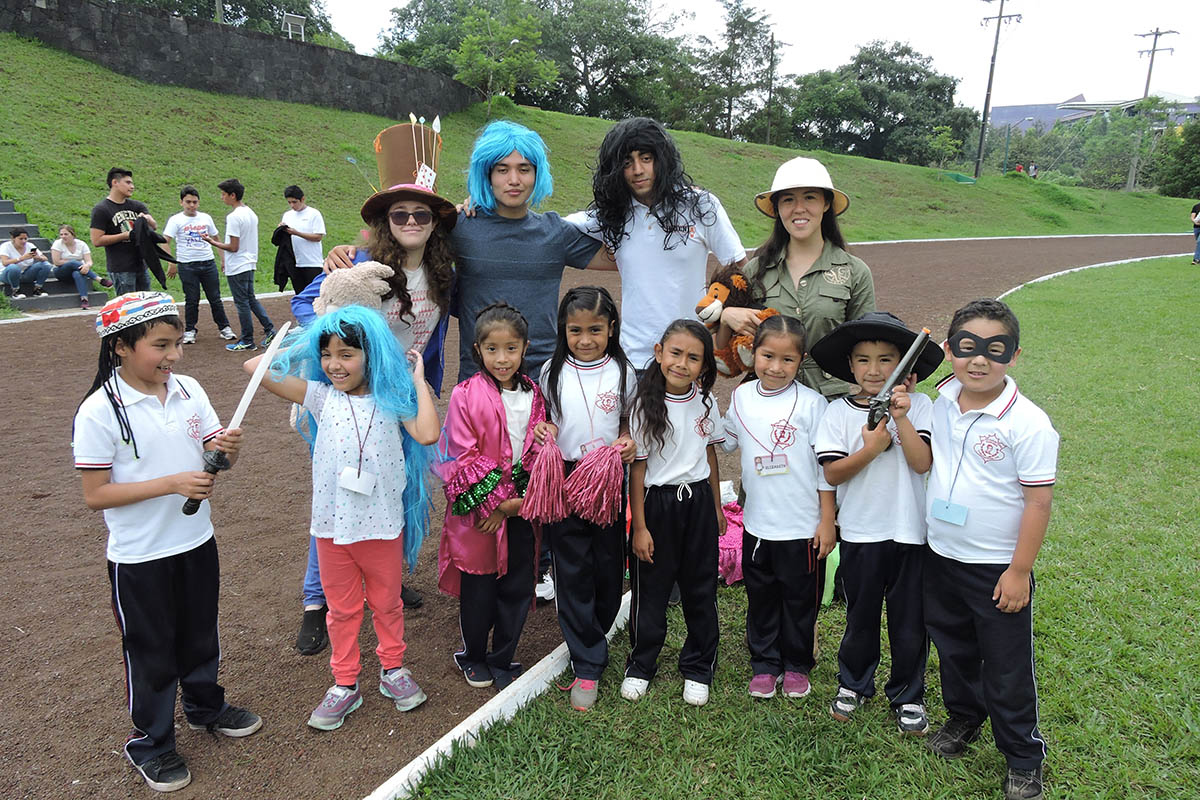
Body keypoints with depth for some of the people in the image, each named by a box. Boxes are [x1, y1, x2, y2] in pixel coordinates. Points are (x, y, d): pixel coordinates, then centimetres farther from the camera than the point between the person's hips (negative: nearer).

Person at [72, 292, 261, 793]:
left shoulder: (188, 390, -4)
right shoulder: (99, 412, -19)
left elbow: (212, 450, 5)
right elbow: (95, 494, -18)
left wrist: (227, 448, -19)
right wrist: (172, 483, -26)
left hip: (197, 542, 5)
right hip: (139, 558, -5)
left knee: (201, 634, 23)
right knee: (151, 652, 13)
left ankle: (205, 707, 47)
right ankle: (150, 743, 34)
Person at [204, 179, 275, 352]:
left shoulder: (233, 217, -18)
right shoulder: (251, 213, 9)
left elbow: (233, 247, -20)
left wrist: (213, 242, -8)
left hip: (237, 267, -8)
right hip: (250, 264, 8)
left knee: (242, 303, 0)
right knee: (251, 299, 17)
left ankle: (247, 341, 7)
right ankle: (269, 329, 12)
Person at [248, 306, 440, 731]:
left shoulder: (392, 400, -6)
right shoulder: (321, 397, -2)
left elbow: (428, 435, -24)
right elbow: (255, 368, -5)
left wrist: (419, 381, -16)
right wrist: (304, 346, 0)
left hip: (383, 524, -1)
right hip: (332, 524, 2)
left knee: (386, 602, 18)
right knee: (342, 608, 16)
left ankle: (392, 668, 38)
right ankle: (345, 684, 32)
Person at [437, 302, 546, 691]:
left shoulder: (534, 395, 3)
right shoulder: (466, 396, -10)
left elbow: (539, 453, 4)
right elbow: (463, 458, -12)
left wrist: (519, 502, -7)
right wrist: (494, 502, -13)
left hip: (521, 509, 4)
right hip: (478, 509, -3)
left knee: (518, 586, 11)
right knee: (478, 586, 10)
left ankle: (503, 660, 31)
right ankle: (473, 657, 35)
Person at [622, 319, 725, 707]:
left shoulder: (705, 401, 0)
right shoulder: (646, 405, -12)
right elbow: (637, 468, -10)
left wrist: (716, 507, 14)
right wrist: (639, 526, -10)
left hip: (698, 501, 4)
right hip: (657, 503, -3)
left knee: (700, 588, 12)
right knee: (650, 589, 9)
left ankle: (698, 668, 30)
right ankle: (640, 665, 29)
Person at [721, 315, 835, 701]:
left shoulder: (811, 403, -11)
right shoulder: (741, 397, 0)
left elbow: (826, 467, -6)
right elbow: (726, 443, 19)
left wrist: (827, 521, -5)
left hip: (802, 525, -3)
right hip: (757, 522, 3)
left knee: (799, 598, 12)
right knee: (761, 597, 15)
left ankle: (796, 666, 32)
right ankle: (764, 664, 32)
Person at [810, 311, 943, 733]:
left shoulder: (919, 406, -3)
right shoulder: (839, 412, -3)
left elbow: (923, 463, -14)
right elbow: (832, 473, -9)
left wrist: (902, 420, -23)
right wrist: (871, 448, -20)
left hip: (910, 531, 0)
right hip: (860, 532, 0)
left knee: (910, 620, 11)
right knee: (861, 616, 15)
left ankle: (907, 695, 31)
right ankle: (853, 684, 37)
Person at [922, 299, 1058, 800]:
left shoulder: (1028, 423, -20)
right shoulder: (942, 403, -4)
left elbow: (1038, 501, -16)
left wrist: (1019, 571, -14)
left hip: (997, 568, -5)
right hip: (939, 556, 5)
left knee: (1007, 668, 10)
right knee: (953, 648, 24)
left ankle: (1024, 760, 31)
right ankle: (963, 717, 48)